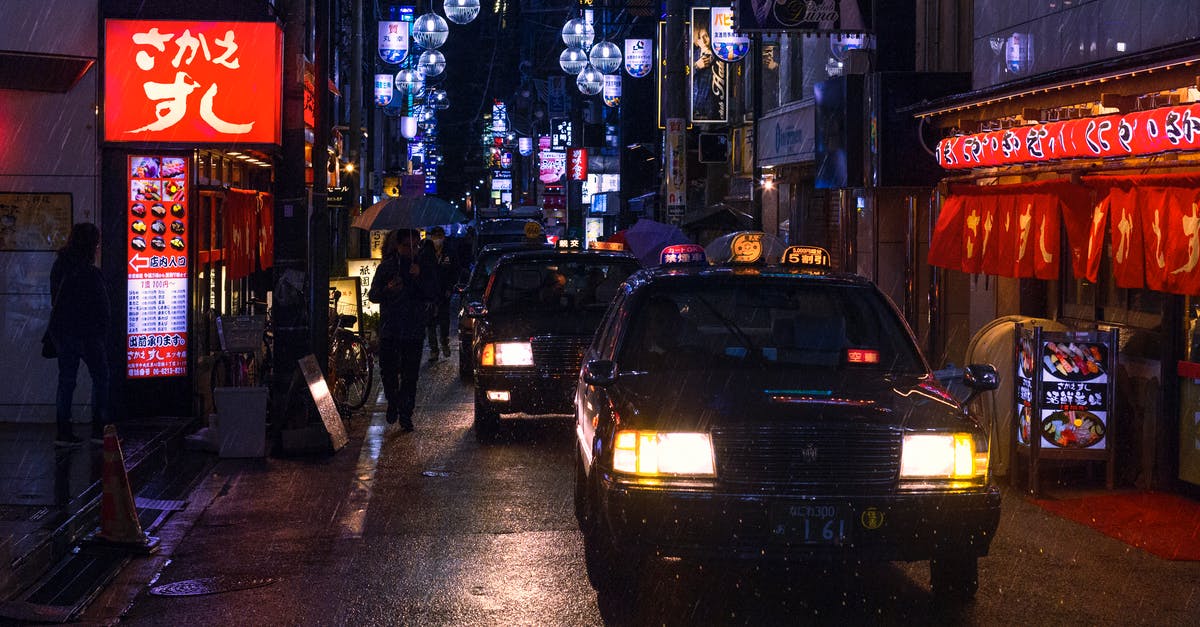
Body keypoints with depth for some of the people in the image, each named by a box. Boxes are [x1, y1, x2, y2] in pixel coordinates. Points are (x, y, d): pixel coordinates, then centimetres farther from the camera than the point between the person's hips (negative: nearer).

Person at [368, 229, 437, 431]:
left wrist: (419, 277, -16)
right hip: (389, 329, 0)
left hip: (413, 331, 0)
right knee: (387, 370, -5)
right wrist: (387, 289, -17)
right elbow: (372, 295, 4)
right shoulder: (386, 267, 7)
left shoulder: (423, 268, 8)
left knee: (410, 374, -3)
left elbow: (432, 295, -1)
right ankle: (393, 403, 22)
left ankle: (405, 414, 6)